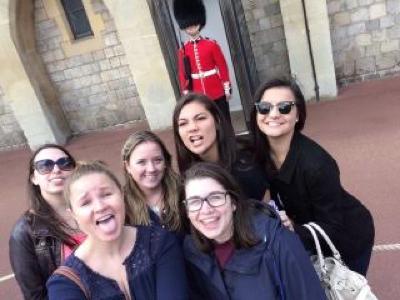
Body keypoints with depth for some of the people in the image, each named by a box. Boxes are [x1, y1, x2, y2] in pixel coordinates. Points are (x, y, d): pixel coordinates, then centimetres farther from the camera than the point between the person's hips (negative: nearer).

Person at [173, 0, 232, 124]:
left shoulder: (211, 44, -3)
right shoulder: (183, 49, 2)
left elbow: (223, 67, -3)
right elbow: (183, 73, 5)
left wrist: (227, 88, -5)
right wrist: (186, 93, 3)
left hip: (217, 91, -1)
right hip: (198, 94, 2)